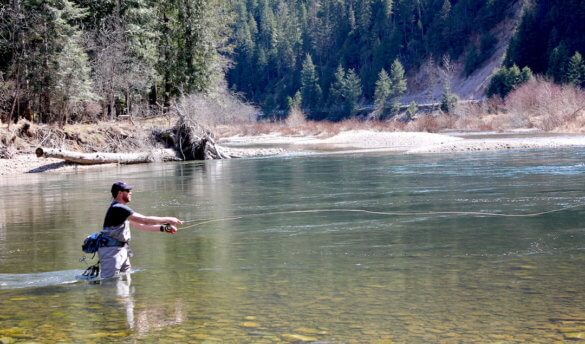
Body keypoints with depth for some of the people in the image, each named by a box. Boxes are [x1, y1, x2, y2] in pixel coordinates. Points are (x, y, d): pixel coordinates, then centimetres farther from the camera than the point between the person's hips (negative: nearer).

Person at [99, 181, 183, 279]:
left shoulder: (121, 208, 16)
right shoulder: (118, 208, -17)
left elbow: (139, 225, 17)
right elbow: (145, 220, -20)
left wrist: (163, 228, 10)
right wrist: (168, 220, -12)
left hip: (122, 250, 10)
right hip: (111, 250, -10)